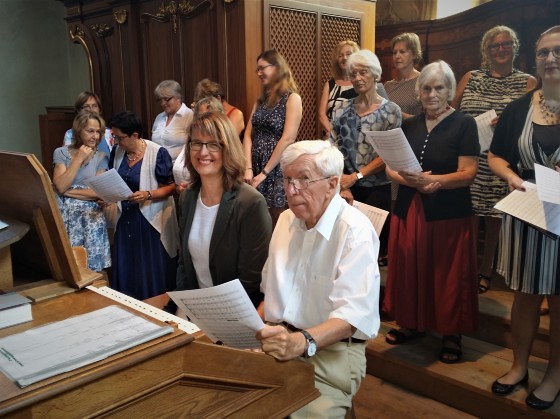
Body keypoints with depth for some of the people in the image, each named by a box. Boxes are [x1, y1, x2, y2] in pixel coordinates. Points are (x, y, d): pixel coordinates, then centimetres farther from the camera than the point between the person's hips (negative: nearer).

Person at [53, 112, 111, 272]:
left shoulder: (101, 157, 5)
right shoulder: (61, 153, 5)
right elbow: (60, 187, -9)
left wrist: (68, 192, -7)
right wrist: (78, 159, -8)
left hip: (89, 216, 0)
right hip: (64, 214, 0)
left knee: (91, 262, -5)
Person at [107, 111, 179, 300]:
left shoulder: (158, 153, -15)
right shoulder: (117, 151, 2)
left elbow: (170, 186, -11)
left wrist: (148, 195, -26)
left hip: (151, 221, -5)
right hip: (125, 219, 5)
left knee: (153, 276, 2)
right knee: (126, 273, 11)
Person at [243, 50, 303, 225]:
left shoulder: (292, 98, -7)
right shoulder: (261, 100, 14)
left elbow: (287, 139, -15)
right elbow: (248, 134, 6)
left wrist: (264, 172, -14)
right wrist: (248, 168, -8)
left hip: (278, 167, -6)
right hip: (257, 166, 6)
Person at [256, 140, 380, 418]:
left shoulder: (355, 231, -14)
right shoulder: (286, 220, 10)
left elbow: (353, 314, -23)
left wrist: (302, 342, -37)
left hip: (330, 350, -5)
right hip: (277, 342, 6)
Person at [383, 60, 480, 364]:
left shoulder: (464, 124, -3)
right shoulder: (409, 126, 10)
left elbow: (467, 174, -11)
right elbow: (391, 169, 5)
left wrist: (436, 181, -28)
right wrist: (411, 180, -16)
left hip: (450, 213, -4)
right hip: (408, 209, 4)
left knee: (448, 275, 3)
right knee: (409, 270, 10)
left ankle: (451, 334, 19)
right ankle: (412, 324, 28)